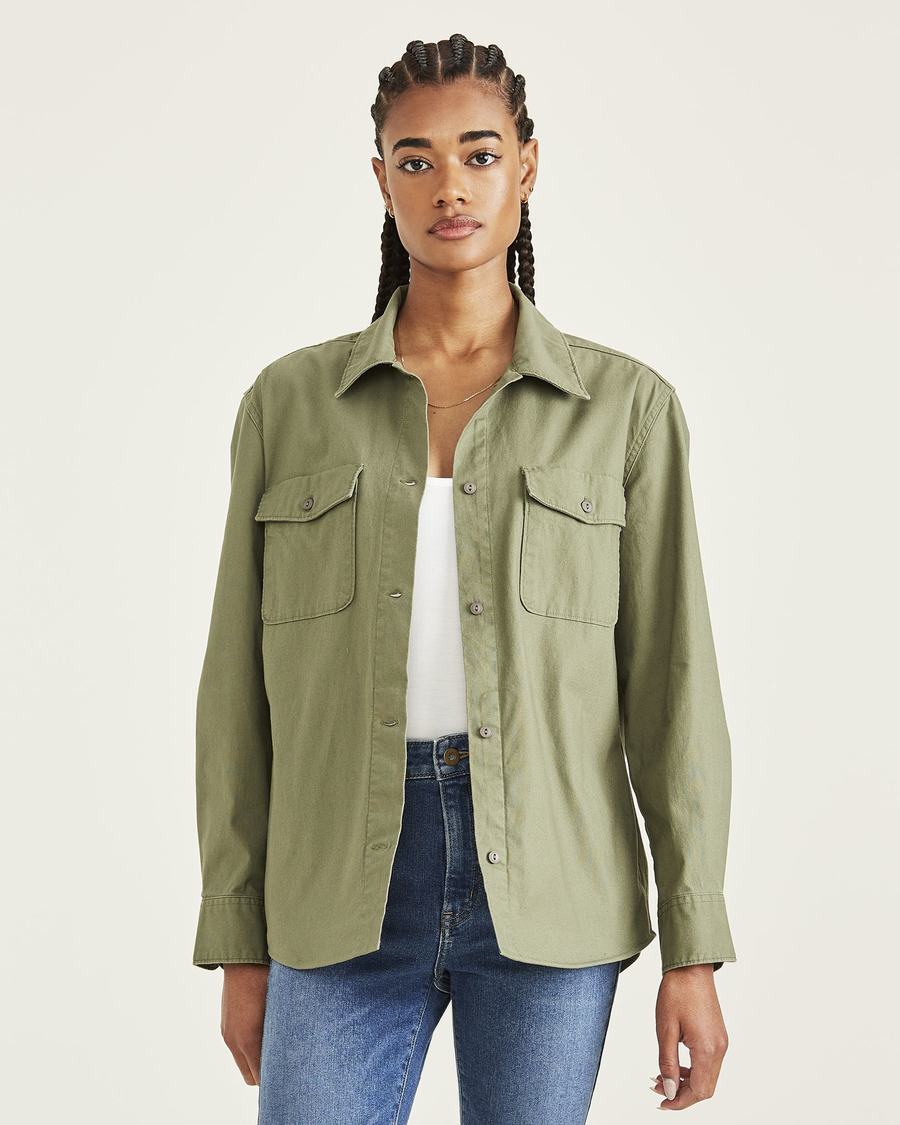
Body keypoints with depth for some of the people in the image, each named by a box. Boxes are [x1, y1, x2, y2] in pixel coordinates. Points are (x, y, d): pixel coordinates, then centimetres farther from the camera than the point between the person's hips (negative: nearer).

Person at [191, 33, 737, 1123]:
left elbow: (671, 677, 1)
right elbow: (242, 687, 6)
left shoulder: (625, 406, 2)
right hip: (345, 890, 1)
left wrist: (693, 950, -2)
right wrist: (239, 947, 6)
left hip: (549, 888, 0)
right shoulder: (288, 402, 4)